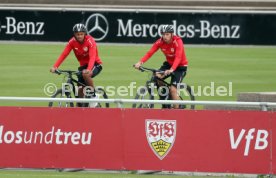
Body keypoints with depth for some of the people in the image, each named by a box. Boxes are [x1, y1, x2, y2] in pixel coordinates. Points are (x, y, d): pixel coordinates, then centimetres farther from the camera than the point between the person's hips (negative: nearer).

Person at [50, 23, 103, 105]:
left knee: (86, 74, -35)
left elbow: (92, 57, -35)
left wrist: (88, 69, -53)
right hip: (83, 65, 5)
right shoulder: (72, 42, -12)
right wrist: (55, 67, -33)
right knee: (80, 90, -2)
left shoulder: (90, 41, -23)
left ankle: (94, 96, -15)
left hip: (95, 64, -5)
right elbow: (63, 55, -18)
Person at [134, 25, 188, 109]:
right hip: (169, 63, 5)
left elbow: (178, 57, -39)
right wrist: (140, 62, -38)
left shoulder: (177, 42, -26)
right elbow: (150, 53, -21)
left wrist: (171, 70, -56)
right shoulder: (160, 42, -13)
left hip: (180, 66, -5)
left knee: (173, 89, -19)